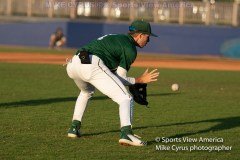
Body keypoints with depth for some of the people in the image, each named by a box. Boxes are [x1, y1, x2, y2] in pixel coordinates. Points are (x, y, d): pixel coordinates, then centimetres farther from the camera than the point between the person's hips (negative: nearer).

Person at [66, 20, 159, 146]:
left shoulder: (115, 37, 32)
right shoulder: (130, 49, 6)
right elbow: (120, 78, 4)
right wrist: (140, 80, 11)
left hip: (72, 64, 9)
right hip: (92, 65, -9)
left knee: (87, 92, 40)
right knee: (126, 99, -7)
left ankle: (74, 127, 34)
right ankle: (126, 133, -29)